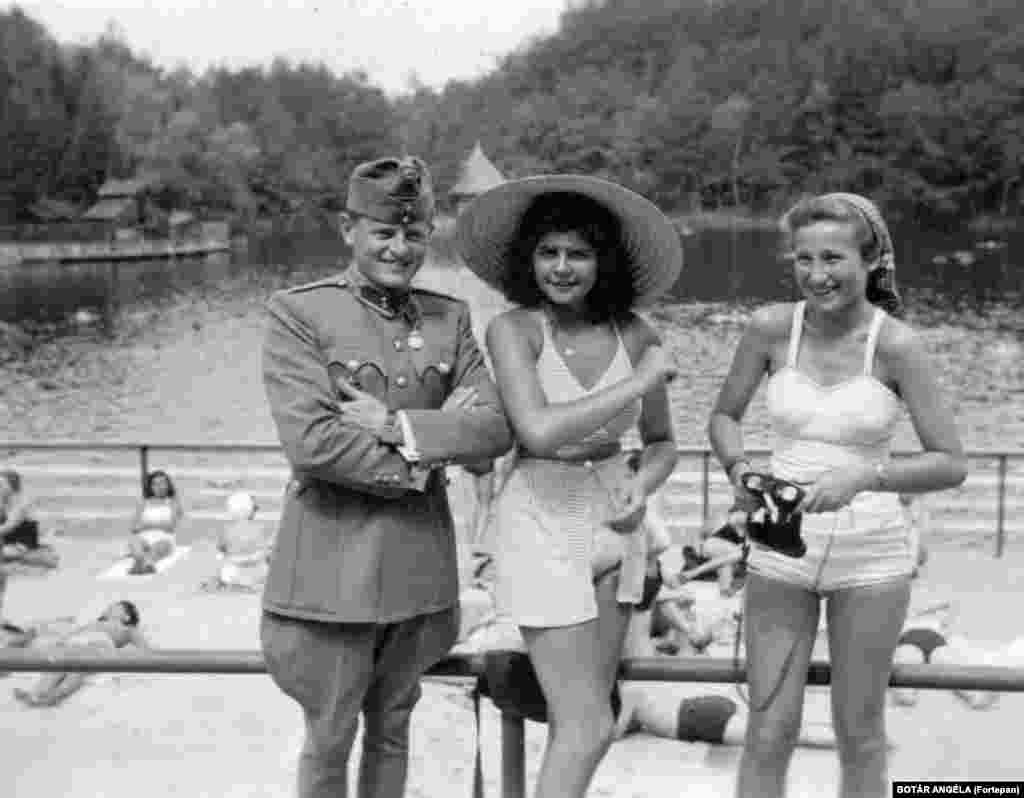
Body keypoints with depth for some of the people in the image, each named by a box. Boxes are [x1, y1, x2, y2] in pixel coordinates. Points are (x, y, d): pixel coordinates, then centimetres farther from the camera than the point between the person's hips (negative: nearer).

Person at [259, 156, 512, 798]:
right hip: (332, 566, -4)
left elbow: (496, 429, -4)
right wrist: (422, 462, -11)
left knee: (392, 731, 19)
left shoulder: (450, 317, 6)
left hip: (420, 564, 4)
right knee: (330, 741, 10)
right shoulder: (298, 313, -7)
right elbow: (311, 442, -17)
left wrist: (397, 425, -15)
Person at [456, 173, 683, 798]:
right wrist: (641, 381, -21)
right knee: (589, 728, -4)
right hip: (542, 521, -5)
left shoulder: (637, 336, -1)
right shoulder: (514, 329, -13)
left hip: (614, 522, 5)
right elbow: (539, 430, -28)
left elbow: (662, 443, 11)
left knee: (581, 717, 14)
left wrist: (640, 489, -10)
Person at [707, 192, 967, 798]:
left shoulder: (896, 344, -13)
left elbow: (952, 465, -11)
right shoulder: (772, 327, -6)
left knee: (860, 735, 11)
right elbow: (725, 415, 8)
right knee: (769, 734, 4)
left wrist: (863, 477, -26)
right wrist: (739, 468, -12)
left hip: (869, 553, -1)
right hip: (781, 549, 2)